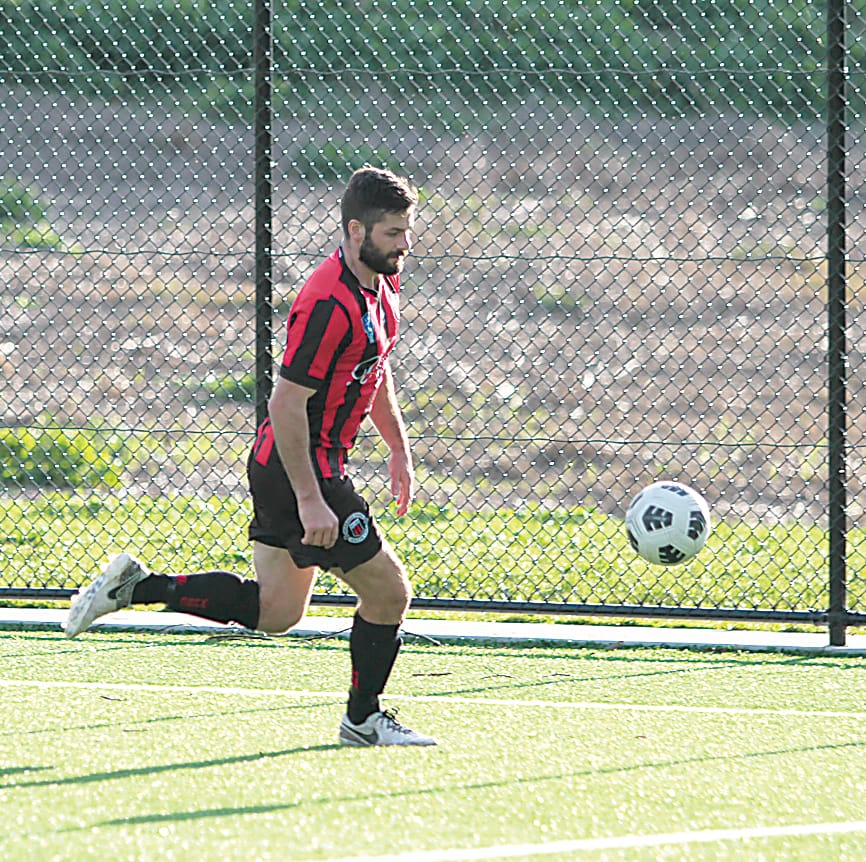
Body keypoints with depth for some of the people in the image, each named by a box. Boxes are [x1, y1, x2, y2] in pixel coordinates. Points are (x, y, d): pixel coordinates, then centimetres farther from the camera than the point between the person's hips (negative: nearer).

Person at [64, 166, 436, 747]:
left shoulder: (383, 283, 6)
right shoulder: (330, 304, -25)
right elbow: (286, 403, -25)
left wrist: (399, 448, 22)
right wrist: (309, 499, -25)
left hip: (283, 467, 10)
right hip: (300, 469, -10)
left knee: (275, 611, 15)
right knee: (388, 593, -2)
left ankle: (138, 586, 14)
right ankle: (364, 719, 15)